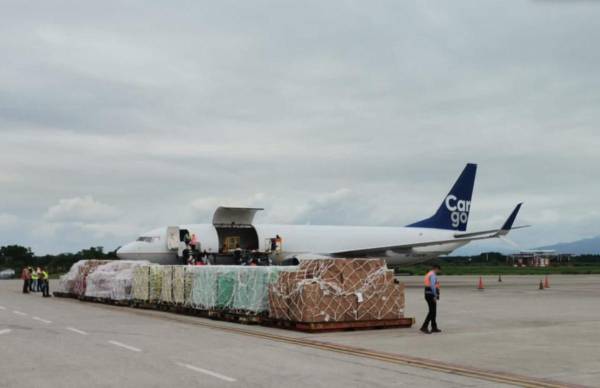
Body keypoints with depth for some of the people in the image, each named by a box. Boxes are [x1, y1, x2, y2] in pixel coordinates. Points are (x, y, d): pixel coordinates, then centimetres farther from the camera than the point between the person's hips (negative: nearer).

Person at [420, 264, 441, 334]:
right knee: (432, 312, -9)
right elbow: (432, 286, -22)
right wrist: (435, 296, -23)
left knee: (433, 311, 14)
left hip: (428, 295, 10)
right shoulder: (433, 275, -12)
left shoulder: (429, 274, 19)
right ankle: (424, 327, -12)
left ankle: (434, 328, 18)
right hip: (431, 295, -10)